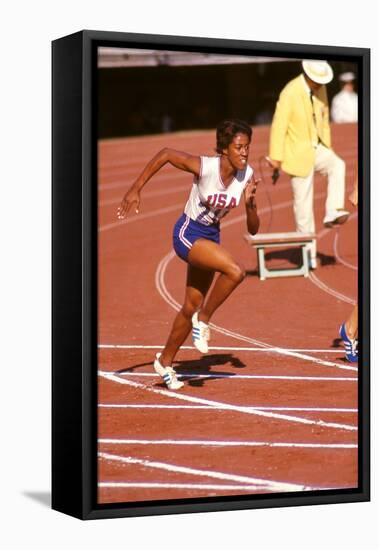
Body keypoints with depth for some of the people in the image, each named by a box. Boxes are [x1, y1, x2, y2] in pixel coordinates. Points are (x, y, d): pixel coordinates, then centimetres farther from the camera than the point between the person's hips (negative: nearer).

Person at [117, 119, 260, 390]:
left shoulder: (248, 176, -11)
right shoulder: (204, 167, -24)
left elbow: (253, 229, -6)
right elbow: (165, 154, -10)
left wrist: (249, 202, -25)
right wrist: (136, 189, -10)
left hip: (211, 236, 6)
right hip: (188, 233, -6)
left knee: (192, 306, 12)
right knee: (235, 271, -29)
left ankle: (165, 361, 31)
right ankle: (203, 320, -7)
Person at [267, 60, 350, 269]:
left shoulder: (321, 89, 0)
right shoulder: (290, 93, -20)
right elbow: (279, 125, -17)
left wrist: (328, 149, 14)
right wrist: (275, 157, -16)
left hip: (317, 149, 6)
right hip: (298, 154, -6)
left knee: (337, 166, -26)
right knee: (303, 204, -1)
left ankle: (332, 213, -26)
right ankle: (309, 253, 7)